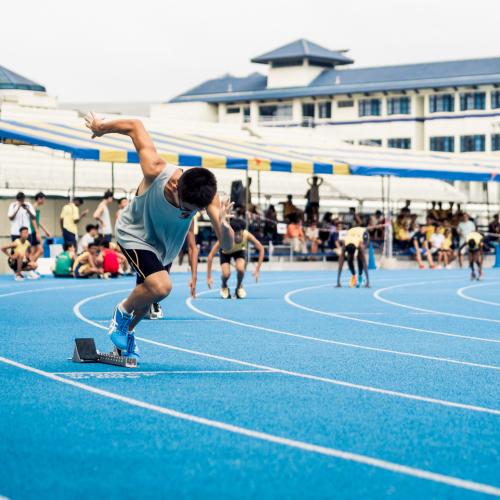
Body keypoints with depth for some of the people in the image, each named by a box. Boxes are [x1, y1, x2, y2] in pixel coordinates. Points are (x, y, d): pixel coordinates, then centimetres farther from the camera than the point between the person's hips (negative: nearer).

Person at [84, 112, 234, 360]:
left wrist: (224, 226, -60)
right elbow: (135, 126, -25)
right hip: (135, 234, -4)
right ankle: (122, 311, 5)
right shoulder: (156, 172, -41)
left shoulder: (207, 197, -33)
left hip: (165, 245, 4)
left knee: (148, 293, 18)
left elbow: (227, 245, -37)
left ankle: (127, 333, 49)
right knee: (161, 287, -25)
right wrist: (101, 128, -8)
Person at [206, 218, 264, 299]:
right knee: (226, 274, -24)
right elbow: (211, 255, -35)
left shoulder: (247, 235, -35)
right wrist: (209, 277, -36)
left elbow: (261, 249, -21)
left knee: (240, 269, -28)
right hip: (226, 252, -1)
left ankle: (239, 287, 4)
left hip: (239, 251, 1)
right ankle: (224, 287, 12)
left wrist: (257, 269, -24)